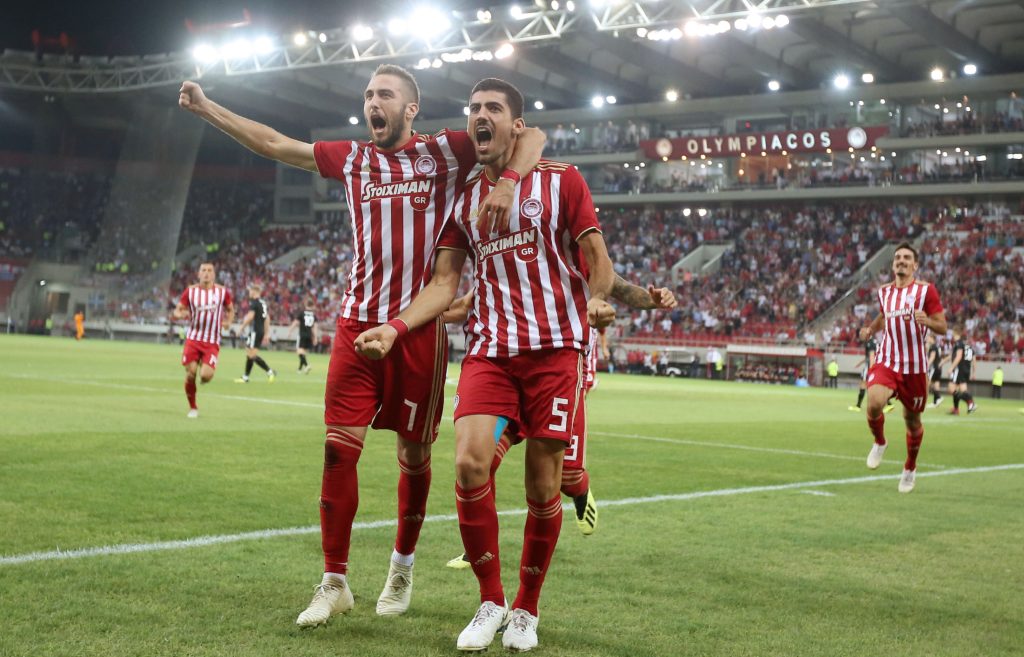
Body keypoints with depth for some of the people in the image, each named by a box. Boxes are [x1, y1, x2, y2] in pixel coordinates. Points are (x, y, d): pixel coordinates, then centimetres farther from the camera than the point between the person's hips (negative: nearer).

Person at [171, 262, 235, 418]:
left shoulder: (223, 292, 1)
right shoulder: (190, 291, 1)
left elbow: (230, 310, 15)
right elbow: (177, 311, 5)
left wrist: (228, 321, -6)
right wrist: (181, 314, -19)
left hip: (212, 342, -1)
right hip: (193, 339, 1)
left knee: (206, 376, -15)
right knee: (190, 374, -5)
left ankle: (206, 367, 25)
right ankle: (192, 408, 15)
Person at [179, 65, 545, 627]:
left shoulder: (445, 152, 3)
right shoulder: (352, 159, 13)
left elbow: (530, 136, -2)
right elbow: (273, 144, 17)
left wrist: (508, 182, -21)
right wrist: (206, 108, 14)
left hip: (420, 328, -2)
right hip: (358, 322, 3)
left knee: (413, 454, 7)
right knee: (339, 447, -4)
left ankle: (402, 569, 28)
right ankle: (334, 584, 6)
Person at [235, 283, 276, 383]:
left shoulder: (254, 302, -11)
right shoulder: (263, 303, 15)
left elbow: (250, 316, -21)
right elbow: (267, 318, 17)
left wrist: (242, 326, -8)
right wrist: (266, 334, 20)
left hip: (255, 331, -9)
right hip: (261, 331, 9)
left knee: (252, 355, -9)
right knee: (249, 354, 14)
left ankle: (270, 372, -13)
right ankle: (245, 377, 16)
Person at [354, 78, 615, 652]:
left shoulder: (561, 180, 5)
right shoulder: (464, 199, 15)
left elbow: (596, 255, 4)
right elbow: (444, 285, 11)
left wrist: (598, 299, -12)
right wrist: (396, 328, -2)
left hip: (556, 348, -2)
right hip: (490, 350, 3)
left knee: (543, 486, -1)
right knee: (470, 463, -16)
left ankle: (526, 610, 18)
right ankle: (490, 601, 2)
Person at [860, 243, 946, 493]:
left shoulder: (926, 290, -4)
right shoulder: (884, 291, 9)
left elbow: (942, 327, -5)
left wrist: (927, 321, -26)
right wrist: (870, 329, 11)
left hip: (914, 367, -2)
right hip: (886, 362, 2)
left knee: (912, 420, 10)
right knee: (874, 402, -26)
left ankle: (910, 467, 35)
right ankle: (879, 442, 5)